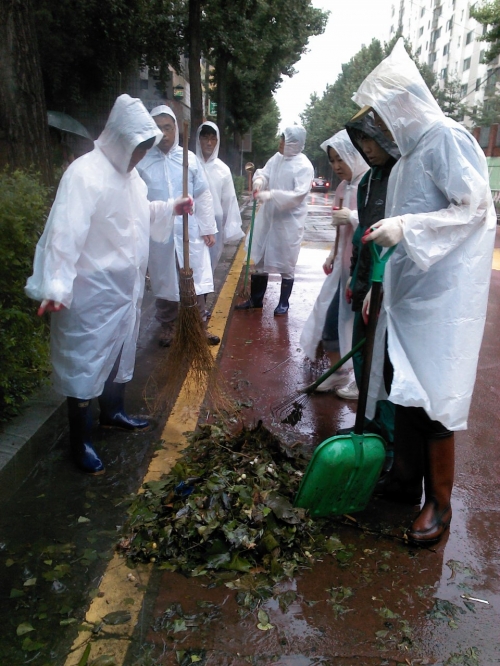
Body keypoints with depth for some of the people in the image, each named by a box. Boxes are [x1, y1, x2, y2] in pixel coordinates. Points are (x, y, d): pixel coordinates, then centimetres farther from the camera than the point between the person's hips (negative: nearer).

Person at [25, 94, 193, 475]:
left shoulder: (129, 174, 9)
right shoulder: (85, 173, -20)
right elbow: (65, 232, -28)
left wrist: (170, 209, 10)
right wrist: (55, 286, -36)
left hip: (125, 287, 9)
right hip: (91, 292, -9)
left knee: (120, 352, 22)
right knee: (84, 363, 3)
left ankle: (113, 412, 43)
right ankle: (80, 441, 17)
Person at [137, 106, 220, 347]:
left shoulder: (189, 158, 1)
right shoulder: (142, 162, -3)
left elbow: (203, 196, 4)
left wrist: (208, 228, 4)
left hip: (190, 232, 1)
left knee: (196, 280, 5)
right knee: (164, 282, 11)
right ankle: (167, 325, 28)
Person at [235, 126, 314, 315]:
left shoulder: (304, 166, -15)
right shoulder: (277, 158, 5)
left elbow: (298, 195, -23)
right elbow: (265, 173, 9)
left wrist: (271, 195, -30)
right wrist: (259, 180, -15)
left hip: (289, 221, -7)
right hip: (268, 216, 7)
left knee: (286, 262, 5)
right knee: (260, 257, 13)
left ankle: (284, 302, 22)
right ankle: (255, 299, 28)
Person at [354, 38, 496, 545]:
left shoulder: (445, 138, -9)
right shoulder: (410, 151, 17)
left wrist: (406, 228, -21)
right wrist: (376, 286, 19)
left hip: (440, 293, -8)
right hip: (406, 289, 9)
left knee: (431, 392, -3)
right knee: (402, 385, 12)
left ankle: (440, 503, 14)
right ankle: (405, 479, 28)